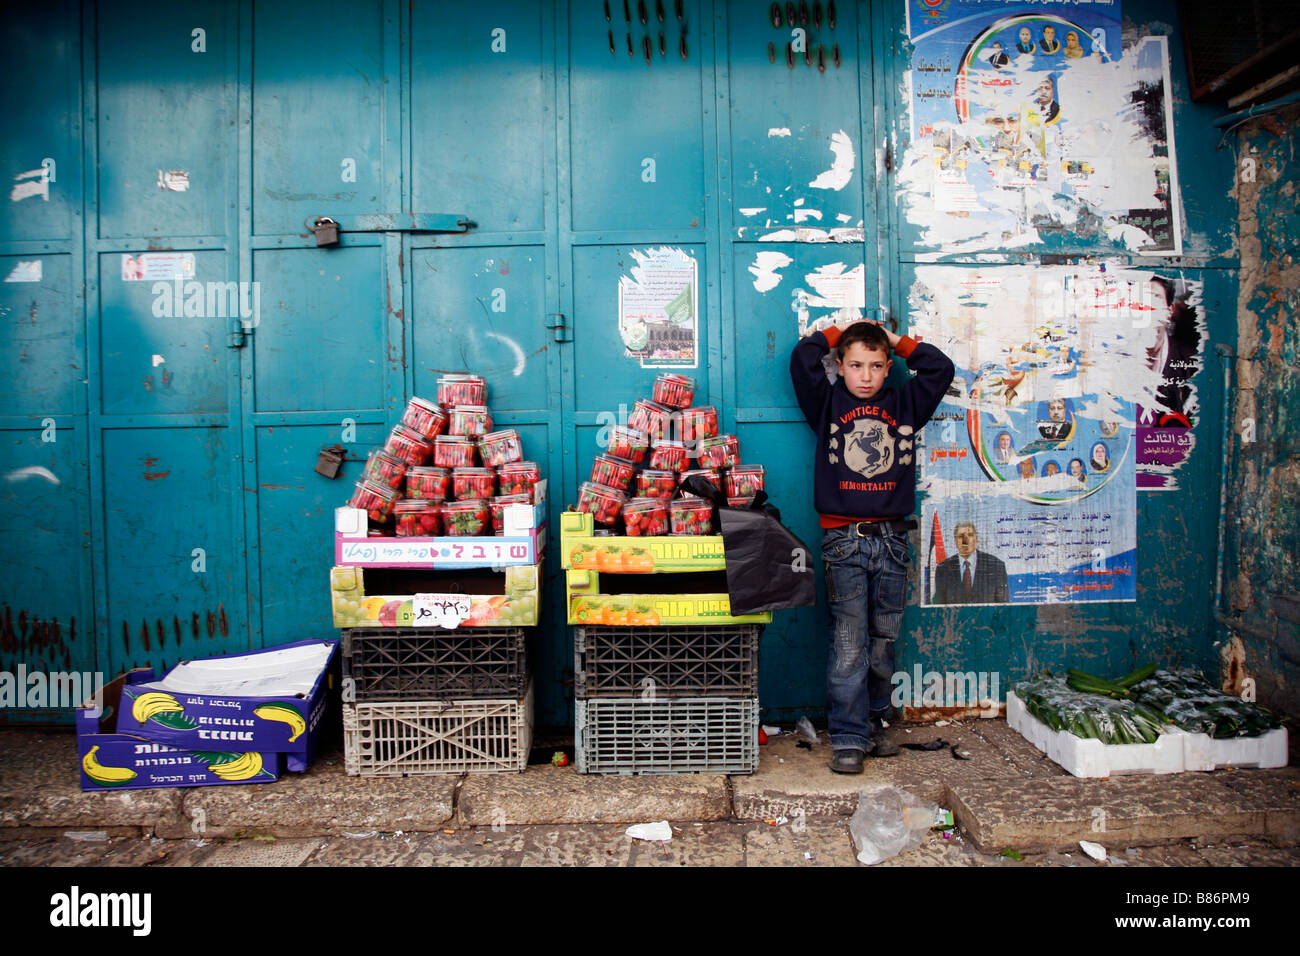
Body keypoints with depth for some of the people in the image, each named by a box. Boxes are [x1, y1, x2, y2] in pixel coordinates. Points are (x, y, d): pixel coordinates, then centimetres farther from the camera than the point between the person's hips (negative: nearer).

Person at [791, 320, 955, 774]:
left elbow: (940, 368, 13)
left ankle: (873, 723, 25)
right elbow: (802, 359, -3)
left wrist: (897, 341, 17)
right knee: (848, 645, -4)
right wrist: (838, 333, 11)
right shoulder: (828, 404, 6)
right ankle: (848, 738, 2)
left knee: (883, 643, 11)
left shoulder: (904, 405, 14)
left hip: (892, 540, 3)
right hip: (844, 541, -3)